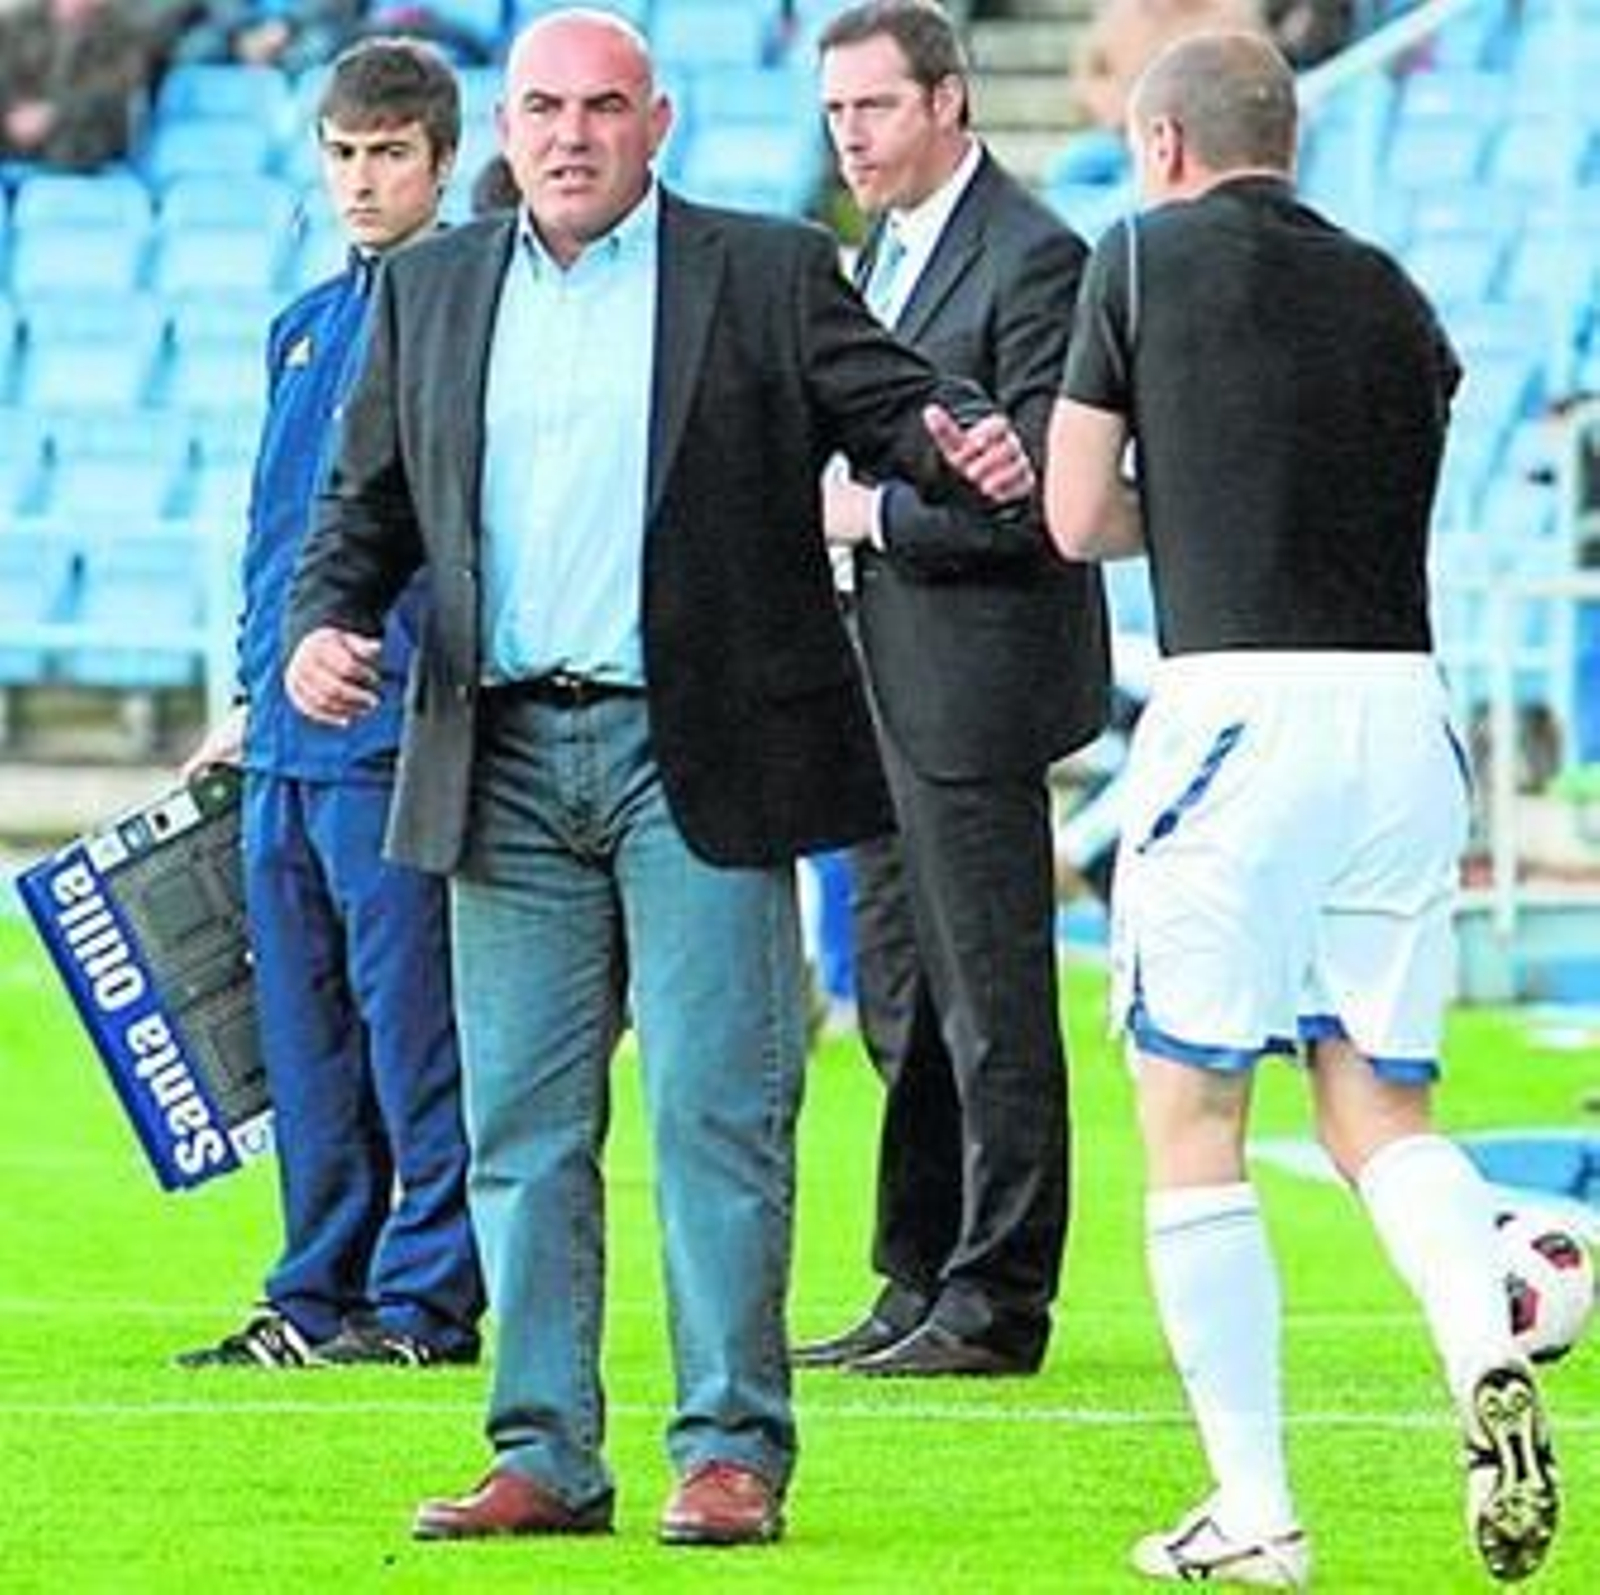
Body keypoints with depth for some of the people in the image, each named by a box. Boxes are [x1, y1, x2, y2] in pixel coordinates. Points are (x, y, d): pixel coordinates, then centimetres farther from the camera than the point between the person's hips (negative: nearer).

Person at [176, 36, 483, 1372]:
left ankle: (426, 1299, 1)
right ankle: (320, 1293, 15)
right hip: (286, 745, 8)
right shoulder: (302, 330, 18)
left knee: (412, 1025, -4)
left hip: (401, 740, -8)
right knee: (304, 1036, 9)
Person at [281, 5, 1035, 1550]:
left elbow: (892, 406, -2)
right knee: (520, 1120, 6)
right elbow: (368, 498, 17)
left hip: (696, 756, -4)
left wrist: (970, 449, -24)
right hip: (504, 761, 4)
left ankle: (730, 1452, 0)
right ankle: (546, 1454, 11)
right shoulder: (431, 292, 14)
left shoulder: (766, 273, 3)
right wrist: (324, 623, -1)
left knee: (717, 1112, -4)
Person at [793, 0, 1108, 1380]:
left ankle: (998, 1302, -1)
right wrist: (821, 500, 7)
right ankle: (920, 1285, 20)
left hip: (977, 677, -10)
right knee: (900, 1001, 13)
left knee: (992, 999, -5)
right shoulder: (889, 248, 16)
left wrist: (876, 514, -15)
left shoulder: (1032, 259, -13)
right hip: (889, 681, 10)